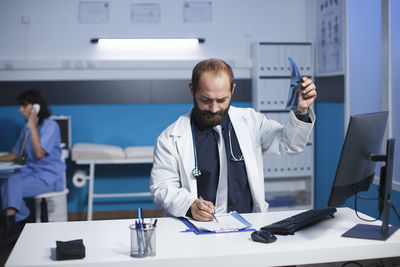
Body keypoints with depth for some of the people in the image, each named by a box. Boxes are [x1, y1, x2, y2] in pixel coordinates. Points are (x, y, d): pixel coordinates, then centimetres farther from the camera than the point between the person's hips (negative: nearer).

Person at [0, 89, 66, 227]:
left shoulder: (50, 126, -10)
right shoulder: (27, 127, 12)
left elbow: (39, 154, -19)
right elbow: (16, 153, 20)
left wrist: (33, 127, -17)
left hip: (48, 176, -6)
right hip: (30, 170, 7)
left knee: (13, 184, -29)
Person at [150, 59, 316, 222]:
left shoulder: (250, 121, 11)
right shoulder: (170, 139, 1)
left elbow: (289, 144, 12)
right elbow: (161, 188, -1)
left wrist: (301, 110, -5)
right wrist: (190, 205, -21)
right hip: (199, 228, -1)